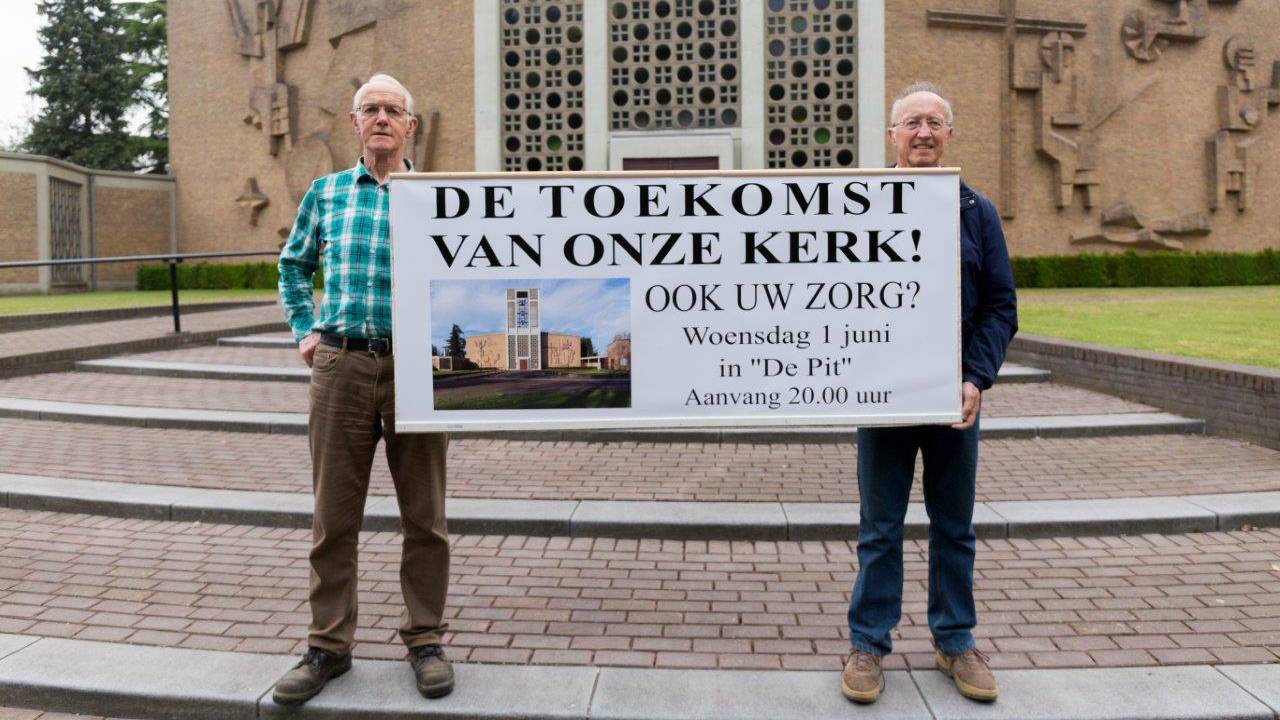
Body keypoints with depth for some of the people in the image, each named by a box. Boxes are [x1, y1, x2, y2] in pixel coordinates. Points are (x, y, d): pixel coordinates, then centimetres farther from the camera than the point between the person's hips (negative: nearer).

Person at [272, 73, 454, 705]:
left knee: (424, 515, 6)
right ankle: (328, 645, 20)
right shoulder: (325, 193, 11)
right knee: (334, 515, 7)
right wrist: (304, 331, 13)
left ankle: (425, 640, 20)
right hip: (339, 366, 2)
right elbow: (293, 265, 24)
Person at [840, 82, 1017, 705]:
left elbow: (1000, 305, 5)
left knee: (954, 528, 13)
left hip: (956, 396, 2)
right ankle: (868, 643, 19)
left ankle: (954, 640, 27)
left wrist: (977, 379, -9)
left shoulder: (976, 212, 7)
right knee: (880, 529, 7)